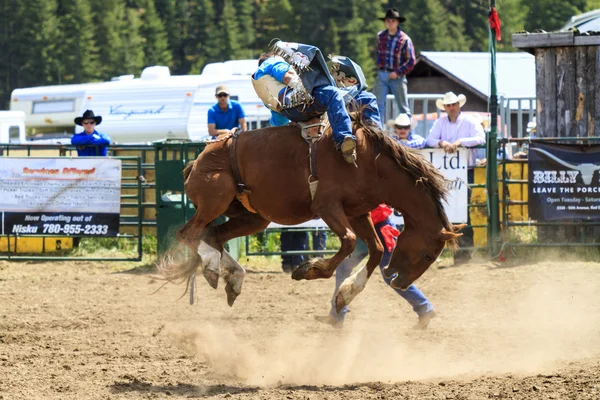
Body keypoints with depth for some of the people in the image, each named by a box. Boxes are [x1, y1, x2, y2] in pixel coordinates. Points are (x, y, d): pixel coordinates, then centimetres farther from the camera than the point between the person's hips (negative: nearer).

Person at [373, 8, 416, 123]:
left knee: (403, 107, 3)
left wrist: (398, 72, -14)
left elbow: (411, 61, -8)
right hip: (382, 75, 3)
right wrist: (379, 66, 12)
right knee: (378, 105, -4)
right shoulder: (381, 36, 6)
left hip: (397, 76, -3)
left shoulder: (405, 39, -7)